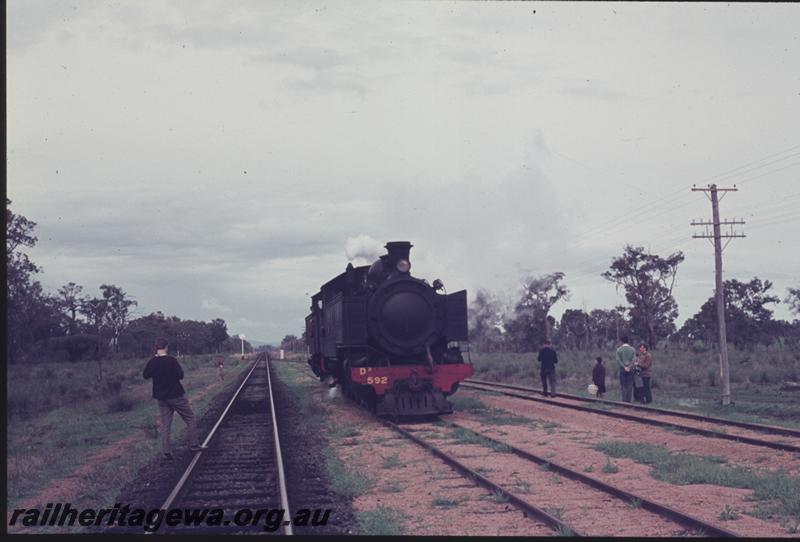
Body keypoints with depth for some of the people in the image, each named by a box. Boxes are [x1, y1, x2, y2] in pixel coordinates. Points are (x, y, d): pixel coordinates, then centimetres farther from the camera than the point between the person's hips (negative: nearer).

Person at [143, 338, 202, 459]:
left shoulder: (152, 362, -4)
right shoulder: (171, 360, -16)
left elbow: (145, 375, 10)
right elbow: (180, 375, -13)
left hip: (161, 398, 4)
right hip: (176, 396, -4)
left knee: (165, 426, 9)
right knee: (190, 418, 11)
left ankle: (166, 452, 6)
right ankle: (193, 445, 10)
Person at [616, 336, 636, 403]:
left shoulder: (619, 349, -2)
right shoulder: (632, 349, 1)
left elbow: (618, 360, -8)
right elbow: (634, 360, -6)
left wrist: (624, 367, -8)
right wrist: (629, 367, -9)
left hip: (622, 369, -1)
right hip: (630, 369, 1)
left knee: (623, 385, 4)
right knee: (630, 386, 5)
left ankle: (624, 399, -2)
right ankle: (628, 400, 4)